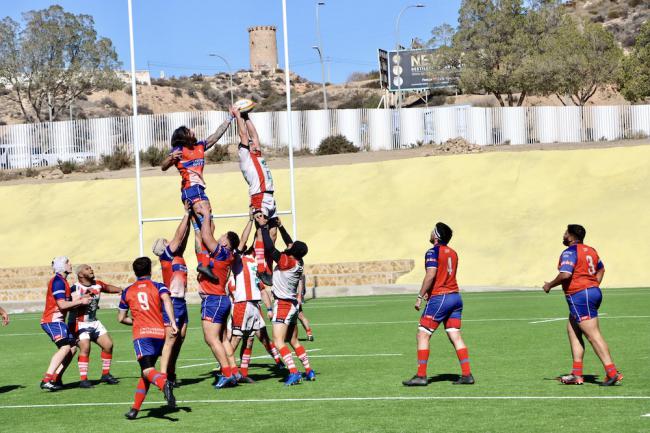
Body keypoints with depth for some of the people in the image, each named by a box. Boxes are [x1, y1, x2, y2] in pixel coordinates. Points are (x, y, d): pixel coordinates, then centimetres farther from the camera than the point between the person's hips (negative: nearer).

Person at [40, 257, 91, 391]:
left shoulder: (63, 281, 19)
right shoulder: (58, 281, -13)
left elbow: (68, 305, 18)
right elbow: (62, 305, -20)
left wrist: (81, 300, 5)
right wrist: (80, 301, -10)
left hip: (57, 321, 10)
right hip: (52, 321, -10)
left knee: (73, 347, 9)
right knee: (65, 347, -22)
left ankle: (56, 378, 7)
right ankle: (47, 380, -28)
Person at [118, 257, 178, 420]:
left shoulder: (127, 291, 15)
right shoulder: (158, 286, 11)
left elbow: (121, 318, 19)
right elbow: (166, 299, -11)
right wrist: (172, 322, -17)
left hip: (141, 333, -2)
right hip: (159, 333, 2)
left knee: (147, 371, -16)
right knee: (146, 371, 15)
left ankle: (164, 383, -50)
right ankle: (135, 409, 15)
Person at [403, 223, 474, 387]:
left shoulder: (433, 252, -10)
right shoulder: (452, 253, 13)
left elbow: (431, 275, -20)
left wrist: (420, 296, -16)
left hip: (439, 299, -7)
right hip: (455, 296, 7)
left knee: (423, 335, -1)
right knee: (455, 336, 6)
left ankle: (421, 376, -4)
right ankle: (467, 375, 1)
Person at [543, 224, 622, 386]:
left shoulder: (569, 252, -13)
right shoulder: (590, 250, 16)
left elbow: (565, 274, -25)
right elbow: (601, 269, 29)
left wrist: (550, 285, -10)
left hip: (579, 296, -10)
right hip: (593, 291, 10)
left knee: (593, 335, -10)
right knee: (572, 329, 15)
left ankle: (612, 373, -14)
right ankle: (577, 374, 13)